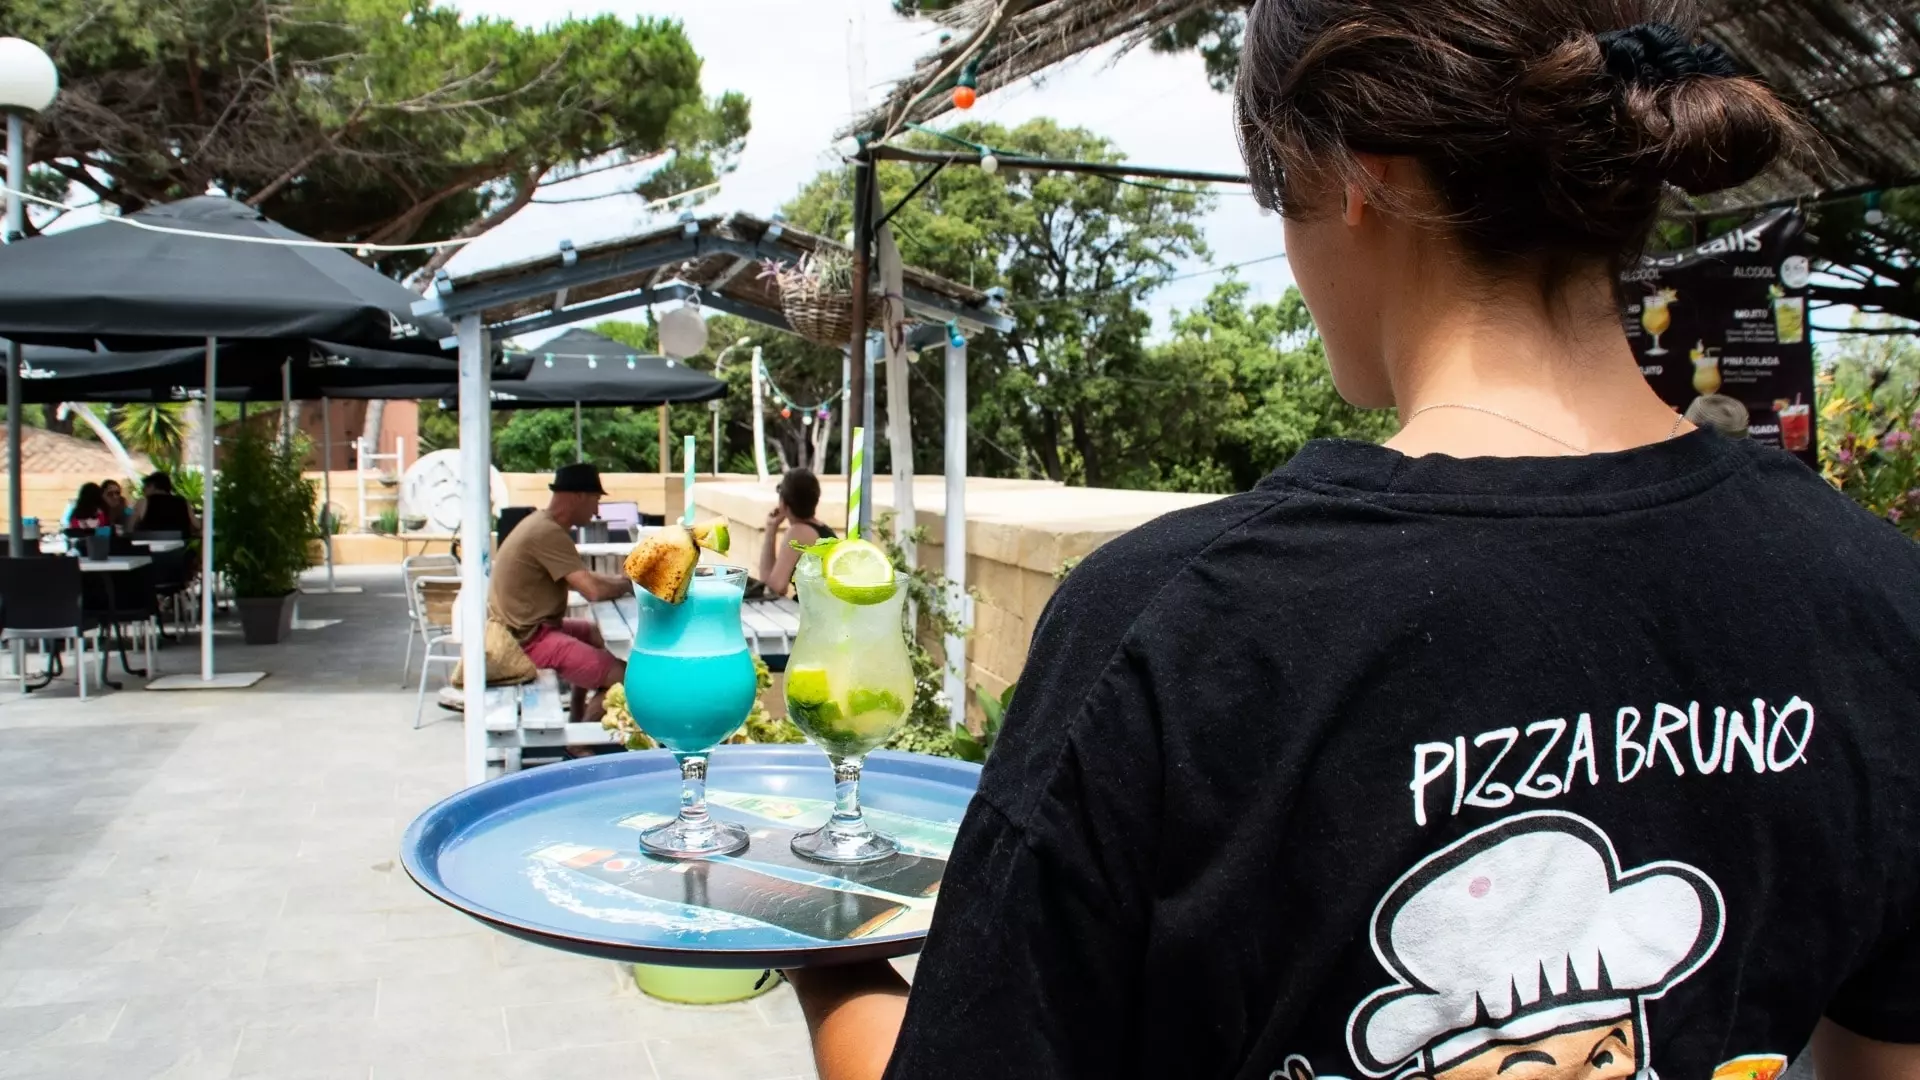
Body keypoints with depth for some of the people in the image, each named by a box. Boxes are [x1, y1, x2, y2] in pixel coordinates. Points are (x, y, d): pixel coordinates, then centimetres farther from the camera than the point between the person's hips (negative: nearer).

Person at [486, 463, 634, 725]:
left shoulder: (543, 523, 11)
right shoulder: (548, 533, -22)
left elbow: (580, 578, 19)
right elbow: (593, 590, -26)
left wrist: (620, 581, 6)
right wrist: (626, 585, -7)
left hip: (528, 627, 11)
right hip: (528, 639, -11)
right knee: (623, 679, -17)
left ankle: (579, 721, 33)